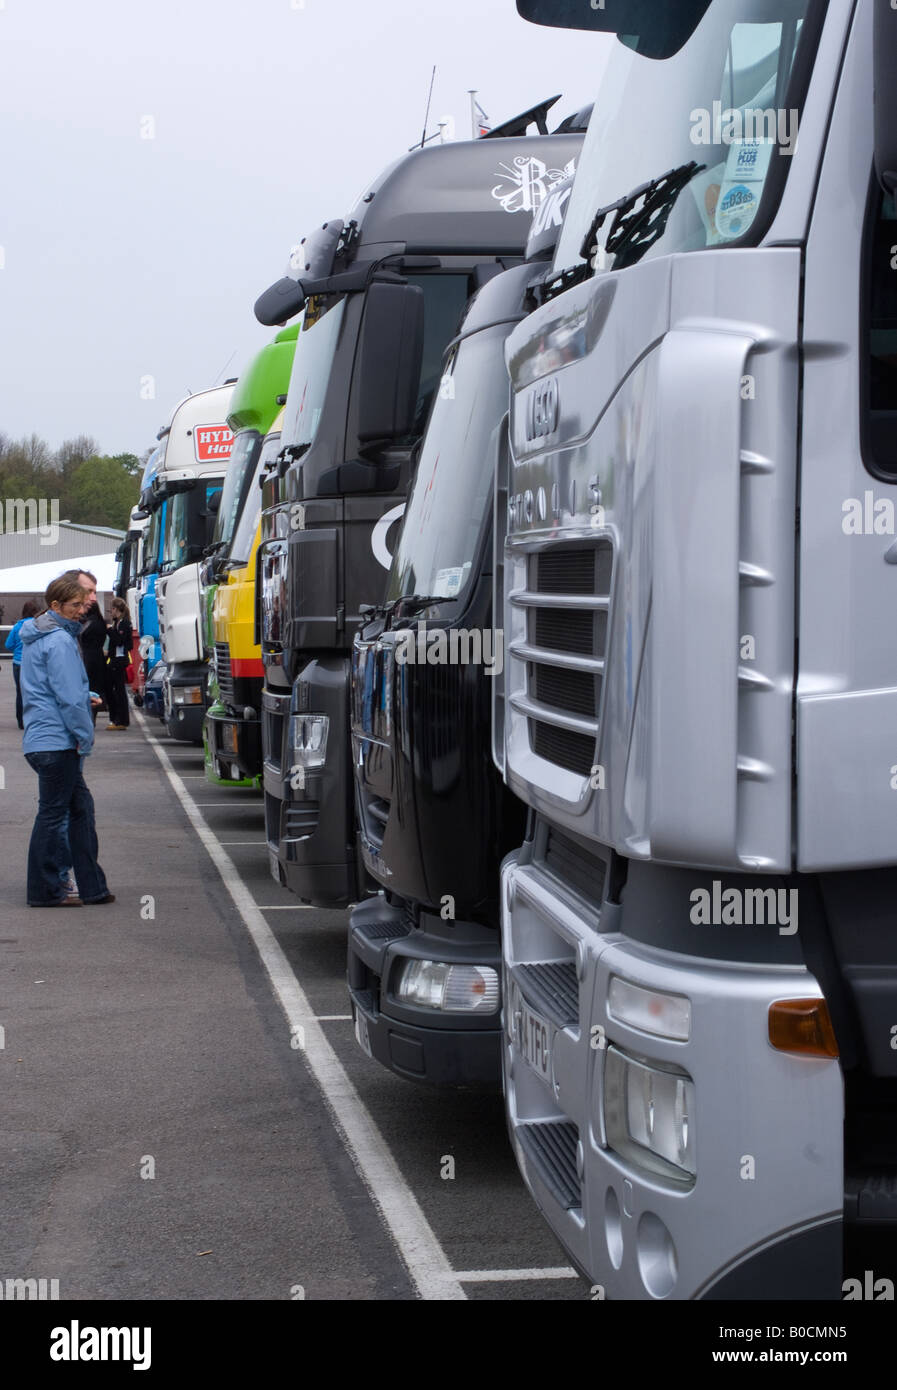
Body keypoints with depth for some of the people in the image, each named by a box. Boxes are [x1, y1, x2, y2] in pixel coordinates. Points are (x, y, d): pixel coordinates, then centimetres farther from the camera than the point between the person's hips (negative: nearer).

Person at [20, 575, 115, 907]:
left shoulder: (37, 639, 17)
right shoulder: (59, 641, -15)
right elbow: (69, 698, -18)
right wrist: (85, 737, -11)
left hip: (40, 739, 10)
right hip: (57, 741, -10)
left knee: (81, 808, 12)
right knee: (53, 814, -3)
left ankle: (92, 886, 15)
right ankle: (45, 891, 3)